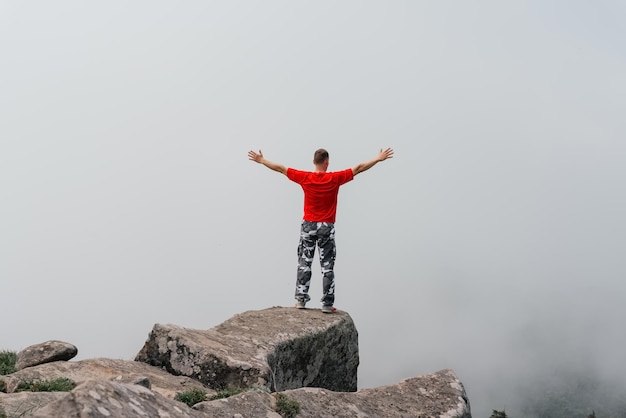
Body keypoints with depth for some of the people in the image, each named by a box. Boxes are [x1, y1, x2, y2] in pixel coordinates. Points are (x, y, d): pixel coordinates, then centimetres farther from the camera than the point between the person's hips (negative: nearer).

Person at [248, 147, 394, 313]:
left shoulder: (305, 178, -6)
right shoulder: (335, 178, -9)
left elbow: (281, 168, 1)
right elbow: (358, 168, -4)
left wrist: (261, 160, 13)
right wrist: (379, 158, 4)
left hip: (308, 226, 1)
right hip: (327, 227, -1)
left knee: (304, 264, 9)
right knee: (327, 266, 2)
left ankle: (301, 300, 6)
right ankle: (327, 304, 0)